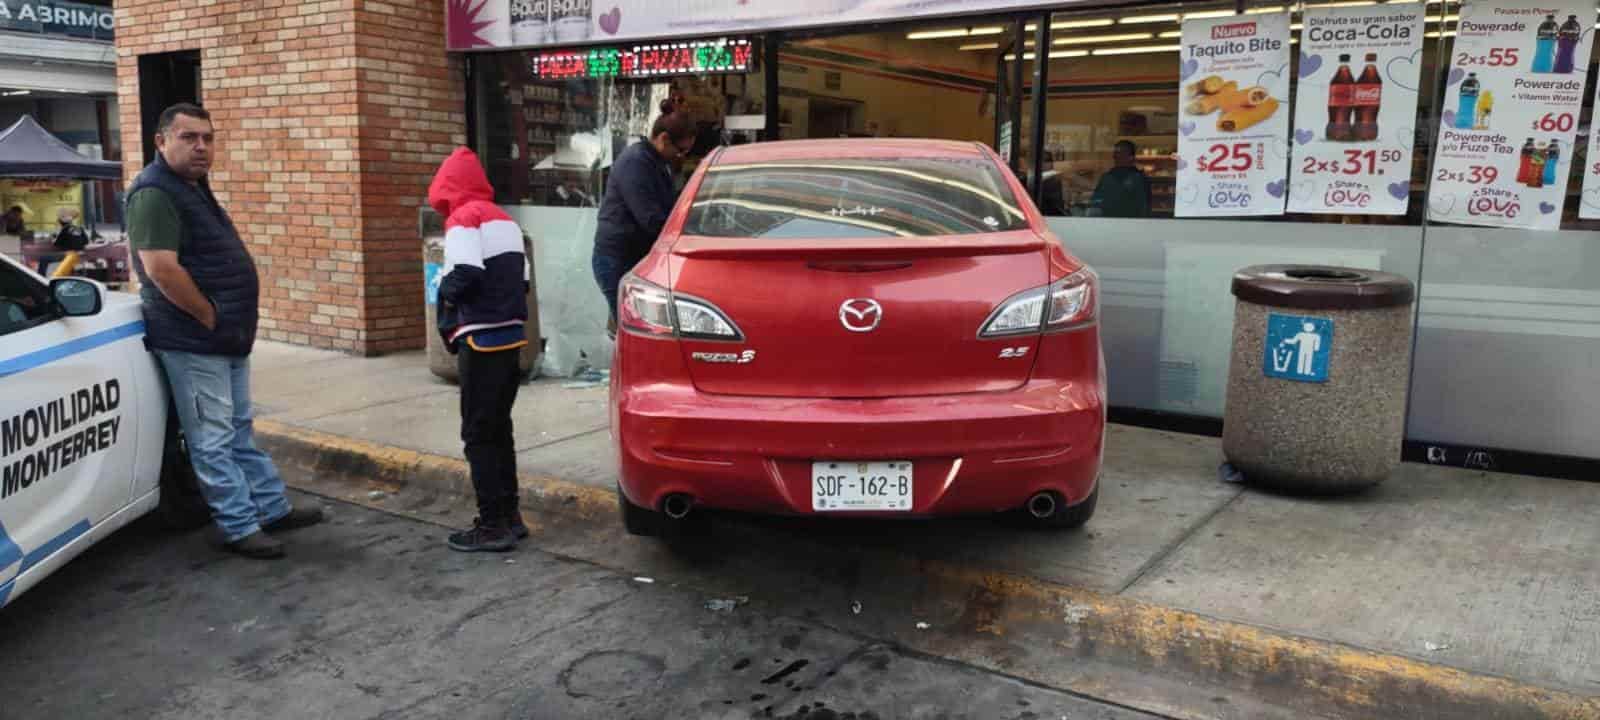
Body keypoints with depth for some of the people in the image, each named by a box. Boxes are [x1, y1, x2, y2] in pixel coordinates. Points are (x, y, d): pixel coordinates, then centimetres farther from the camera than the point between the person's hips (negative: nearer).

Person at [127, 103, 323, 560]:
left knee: (240, 431, 17)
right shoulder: (155, 193, -16)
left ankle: (273, 509, 26)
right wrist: (211, 317, -18)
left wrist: (232, 323, 15)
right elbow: (160, 267, -26)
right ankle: (240, 529, 6)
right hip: (192, 341, -10)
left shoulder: (194, 187, 16)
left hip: (227, 337, 10)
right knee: (213, 441, -1)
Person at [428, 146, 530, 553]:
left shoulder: (464, 219, -9)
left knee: (479, 434, -2)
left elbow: (463, 278, -20)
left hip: (482, 340, -8)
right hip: (511, 336, 8)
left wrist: (443, 288, -1)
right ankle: (509, 515, 21)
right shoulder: (505, 219, 16)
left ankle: (493, 526, 1)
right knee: (499, 428, 16)